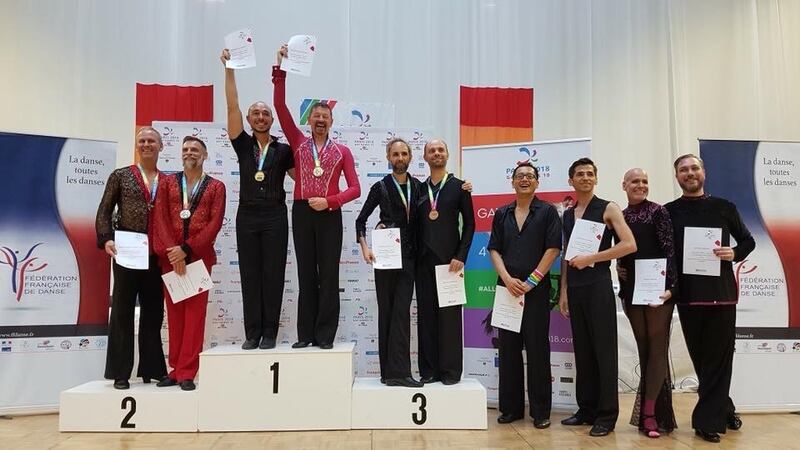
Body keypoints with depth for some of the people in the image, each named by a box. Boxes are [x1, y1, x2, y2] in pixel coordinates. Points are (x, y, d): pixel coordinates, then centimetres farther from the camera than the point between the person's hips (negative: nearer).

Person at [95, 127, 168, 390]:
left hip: (157, 257, 2)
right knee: (122, 311, 3)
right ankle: (121, 373, 12)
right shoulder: (120, 176, 6)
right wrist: (106, 239, -10)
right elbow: (104, 211, 4)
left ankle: (150, 369, 19)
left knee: (153, 313, 9)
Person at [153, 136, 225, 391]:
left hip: (200, 257, -2)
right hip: (170, 257, 2)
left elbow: (215, 223, -5)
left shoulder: (216, 187, 6)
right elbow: (161, 218, 2)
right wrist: (171, 251, -12)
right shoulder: (168, 183, 12)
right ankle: (176, 369, 17)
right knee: (174, 313, 7)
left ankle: (187, 372, 5)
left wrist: (186, 249, -14)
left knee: (195, 313, -1)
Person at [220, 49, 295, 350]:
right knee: (249, 274, 3)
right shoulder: (243, 145, 9)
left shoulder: (283, 150, 8)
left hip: (275, 216, -1)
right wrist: (229, 69, -2)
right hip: (247, 215, 1)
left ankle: (270, 333, 7)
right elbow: (232, 107, 2)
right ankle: (252, 333, 9)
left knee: (273, 274, 0)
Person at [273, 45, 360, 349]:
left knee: (328, 275, 0)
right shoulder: (298, 143, 9)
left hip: (329, 215, -1)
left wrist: (329, 201, -13)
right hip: (302, 212, 2)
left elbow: (355, 189, 1)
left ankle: (325, 335, 7)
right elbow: (280, 106, 1)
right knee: (306, 275, 6)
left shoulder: (342, 151, 6)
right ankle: (306, 334, 12)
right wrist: (280, 69, -4)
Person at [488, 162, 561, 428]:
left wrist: (531, 281, -10)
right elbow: (494, 250, 7)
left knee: (537, 349, 1)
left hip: (536, 290, -3)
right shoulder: (502, 214, 12)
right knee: (508, 348, 7)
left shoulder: (547, 212, 2)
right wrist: (507, 279, -8)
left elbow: (553, 249, -5)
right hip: (507, 288, 3)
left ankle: (540, 411, 11)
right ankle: (511, 407, 17)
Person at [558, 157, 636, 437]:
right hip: (574, 287, 5)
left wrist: (590, 259, -14)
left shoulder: (608, 209, -1)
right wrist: (563, 291, 8)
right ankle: (586, 409, 19)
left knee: (604, 349, -2)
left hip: (598, 286, -5)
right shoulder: (567, 215, 14)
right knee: (582, 349, 9)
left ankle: (607, 415, 7)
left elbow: (629, 245, -12)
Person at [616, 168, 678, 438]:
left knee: (657, 346, -2)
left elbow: (669, 250, -10)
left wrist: (669, 286, -18)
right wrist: (618, 267, 2)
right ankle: (653, 410, 19)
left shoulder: (658, 212, -4)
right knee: (644, 348, 9)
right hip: (631, 290, 5)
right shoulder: (619, 216, 10)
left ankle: (650, 412, 2)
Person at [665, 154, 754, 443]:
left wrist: (734, 254, -8)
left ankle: (707, 420, 10)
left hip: (721, 293, -1)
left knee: (718, 357, 0)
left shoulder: (724, 207, 6)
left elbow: (748, 241, 13)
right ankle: (724, 411, 27)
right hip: (688, 295, 1)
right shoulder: (669, 211, 6)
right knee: (700, 357, 9)